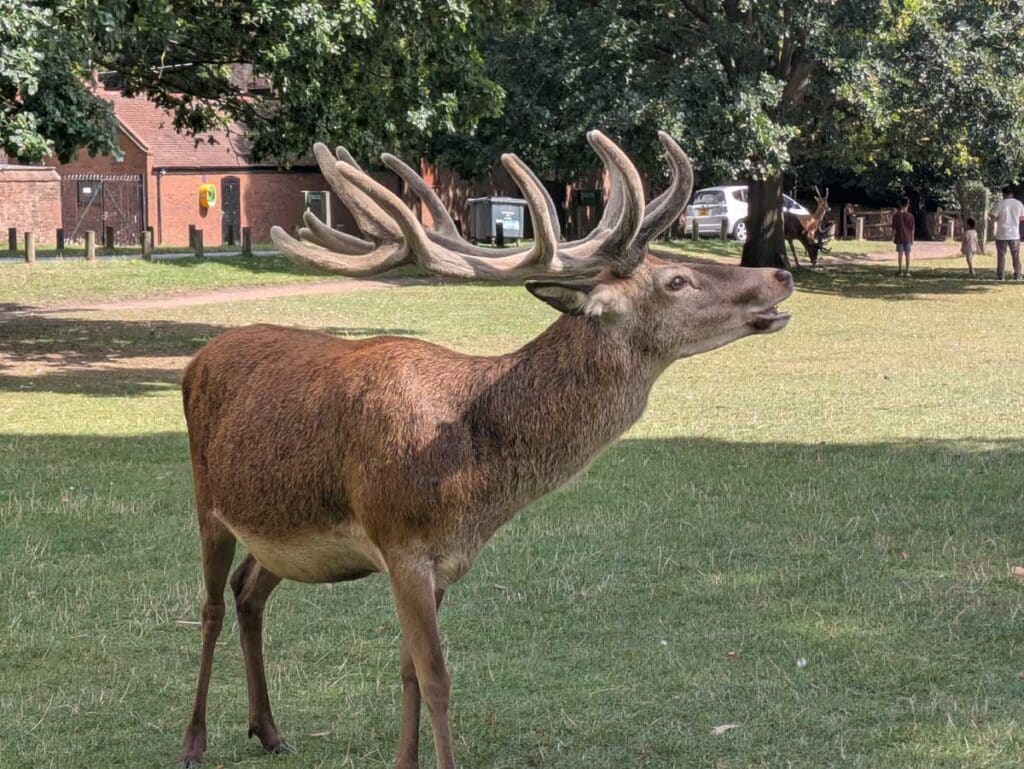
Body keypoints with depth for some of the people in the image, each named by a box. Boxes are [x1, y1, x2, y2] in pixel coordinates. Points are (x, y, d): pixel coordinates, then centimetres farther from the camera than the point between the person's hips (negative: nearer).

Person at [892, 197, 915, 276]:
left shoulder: (896, 215, -5)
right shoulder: (910, 216, -4)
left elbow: (894, 228, -3)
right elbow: (912, 229, -1)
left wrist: (893, 237, 5)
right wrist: (912, 239, 7)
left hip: (899, 238, 0)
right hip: (907, 238, 0)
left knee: (900, 254, 3)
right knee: (907, 254, 4)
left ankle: (900, 270, 3)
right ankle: (907, 270, 4)